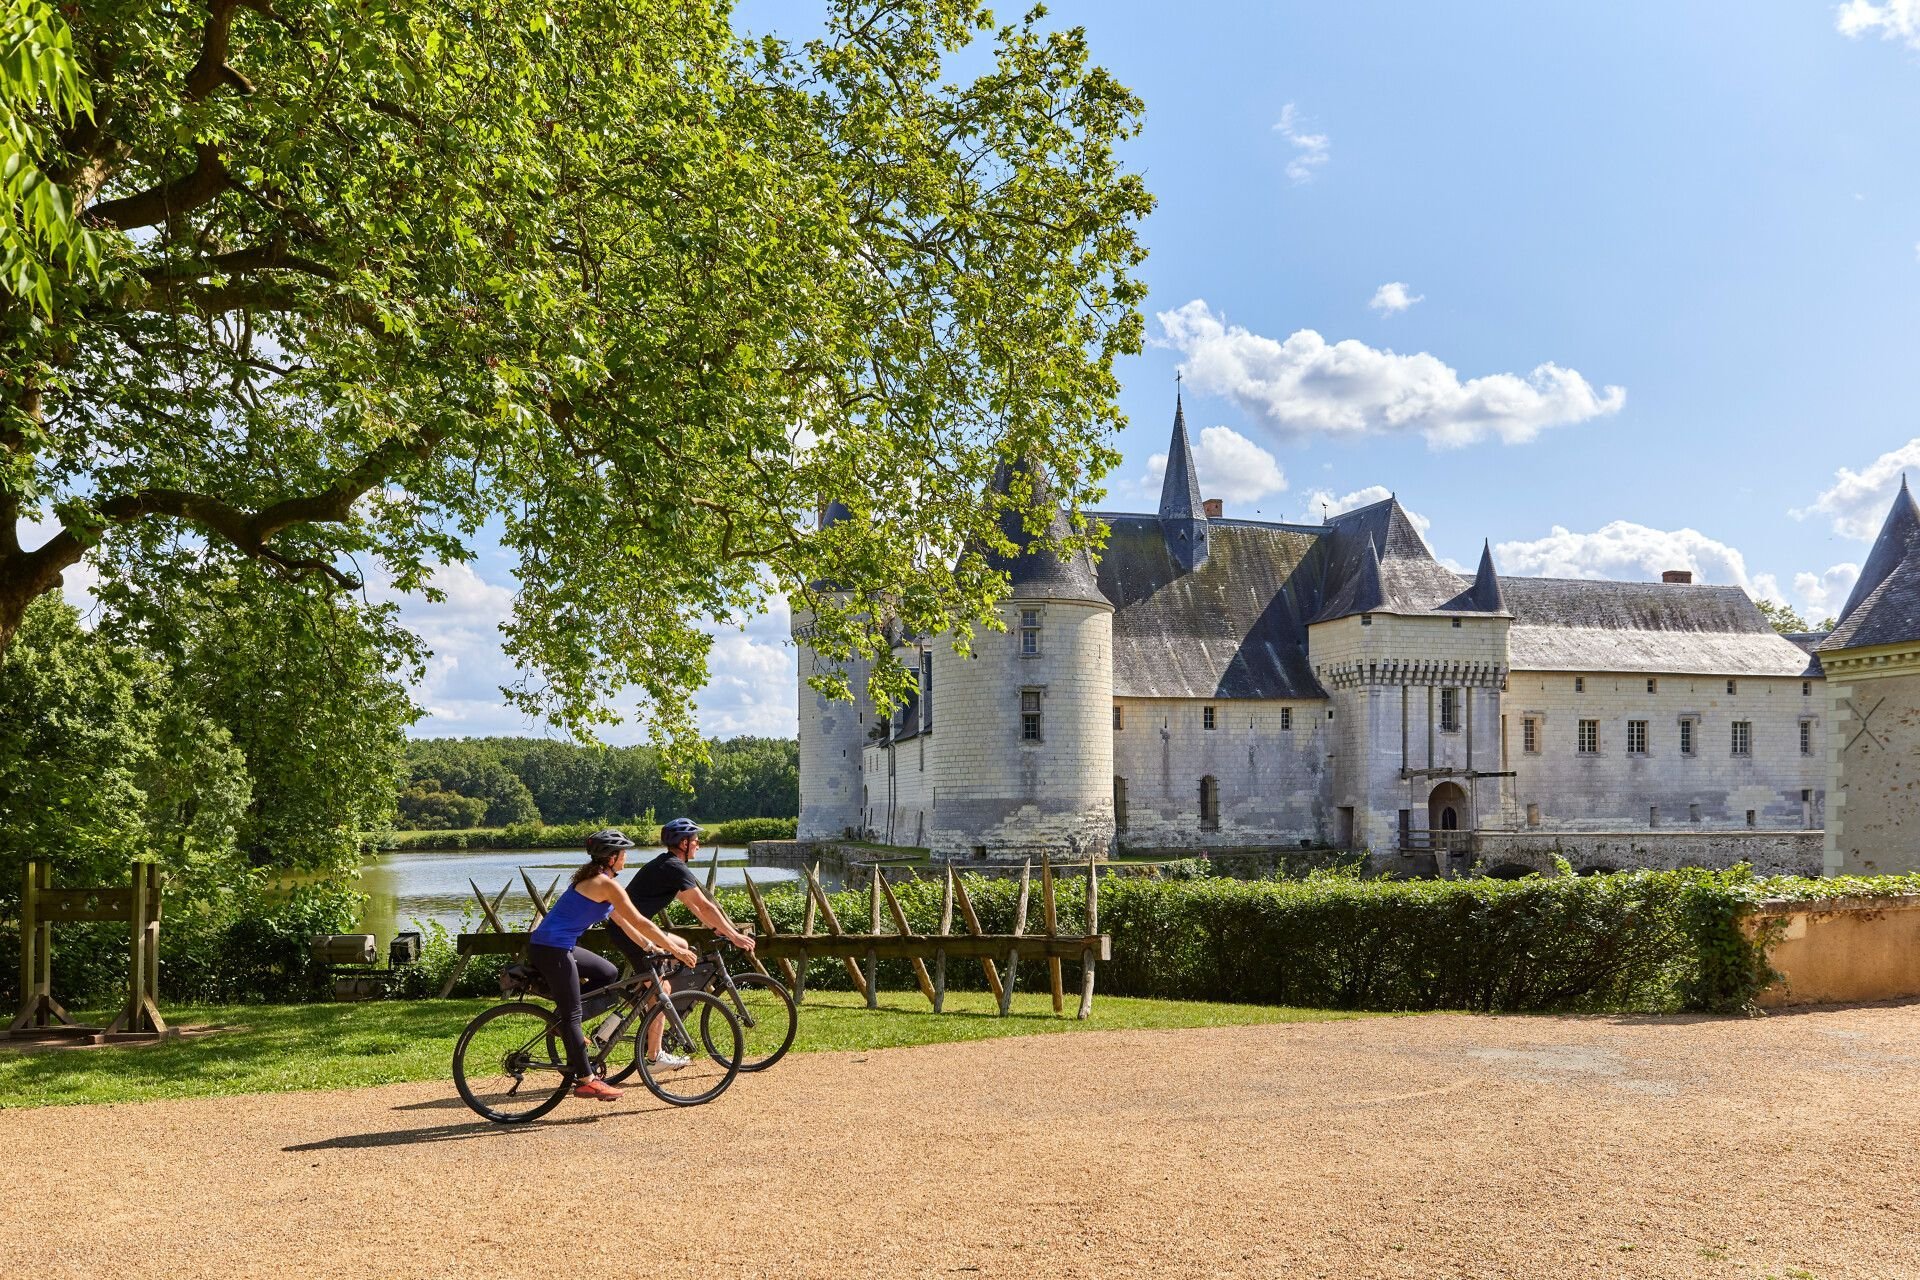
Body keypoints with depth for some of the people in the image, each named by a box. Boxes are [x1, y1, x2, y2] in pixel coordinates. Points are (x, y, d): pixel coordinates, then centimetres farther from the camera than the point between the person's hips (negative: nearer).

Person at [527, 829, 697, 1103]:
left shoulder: (594, 880, 16)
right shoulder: (606, 884, -14)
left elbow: (623, 923, 21)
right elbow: (640, 922, -13)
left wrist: (654, 947, 20)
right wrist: (675, 949, -7)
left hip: (559, 946, 10)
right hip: (551, 949, -10)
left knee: (608, 973, 19)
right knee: (573, 1015, -5)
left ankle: (563, 1014, 15)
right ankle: (586, 1080, -1)